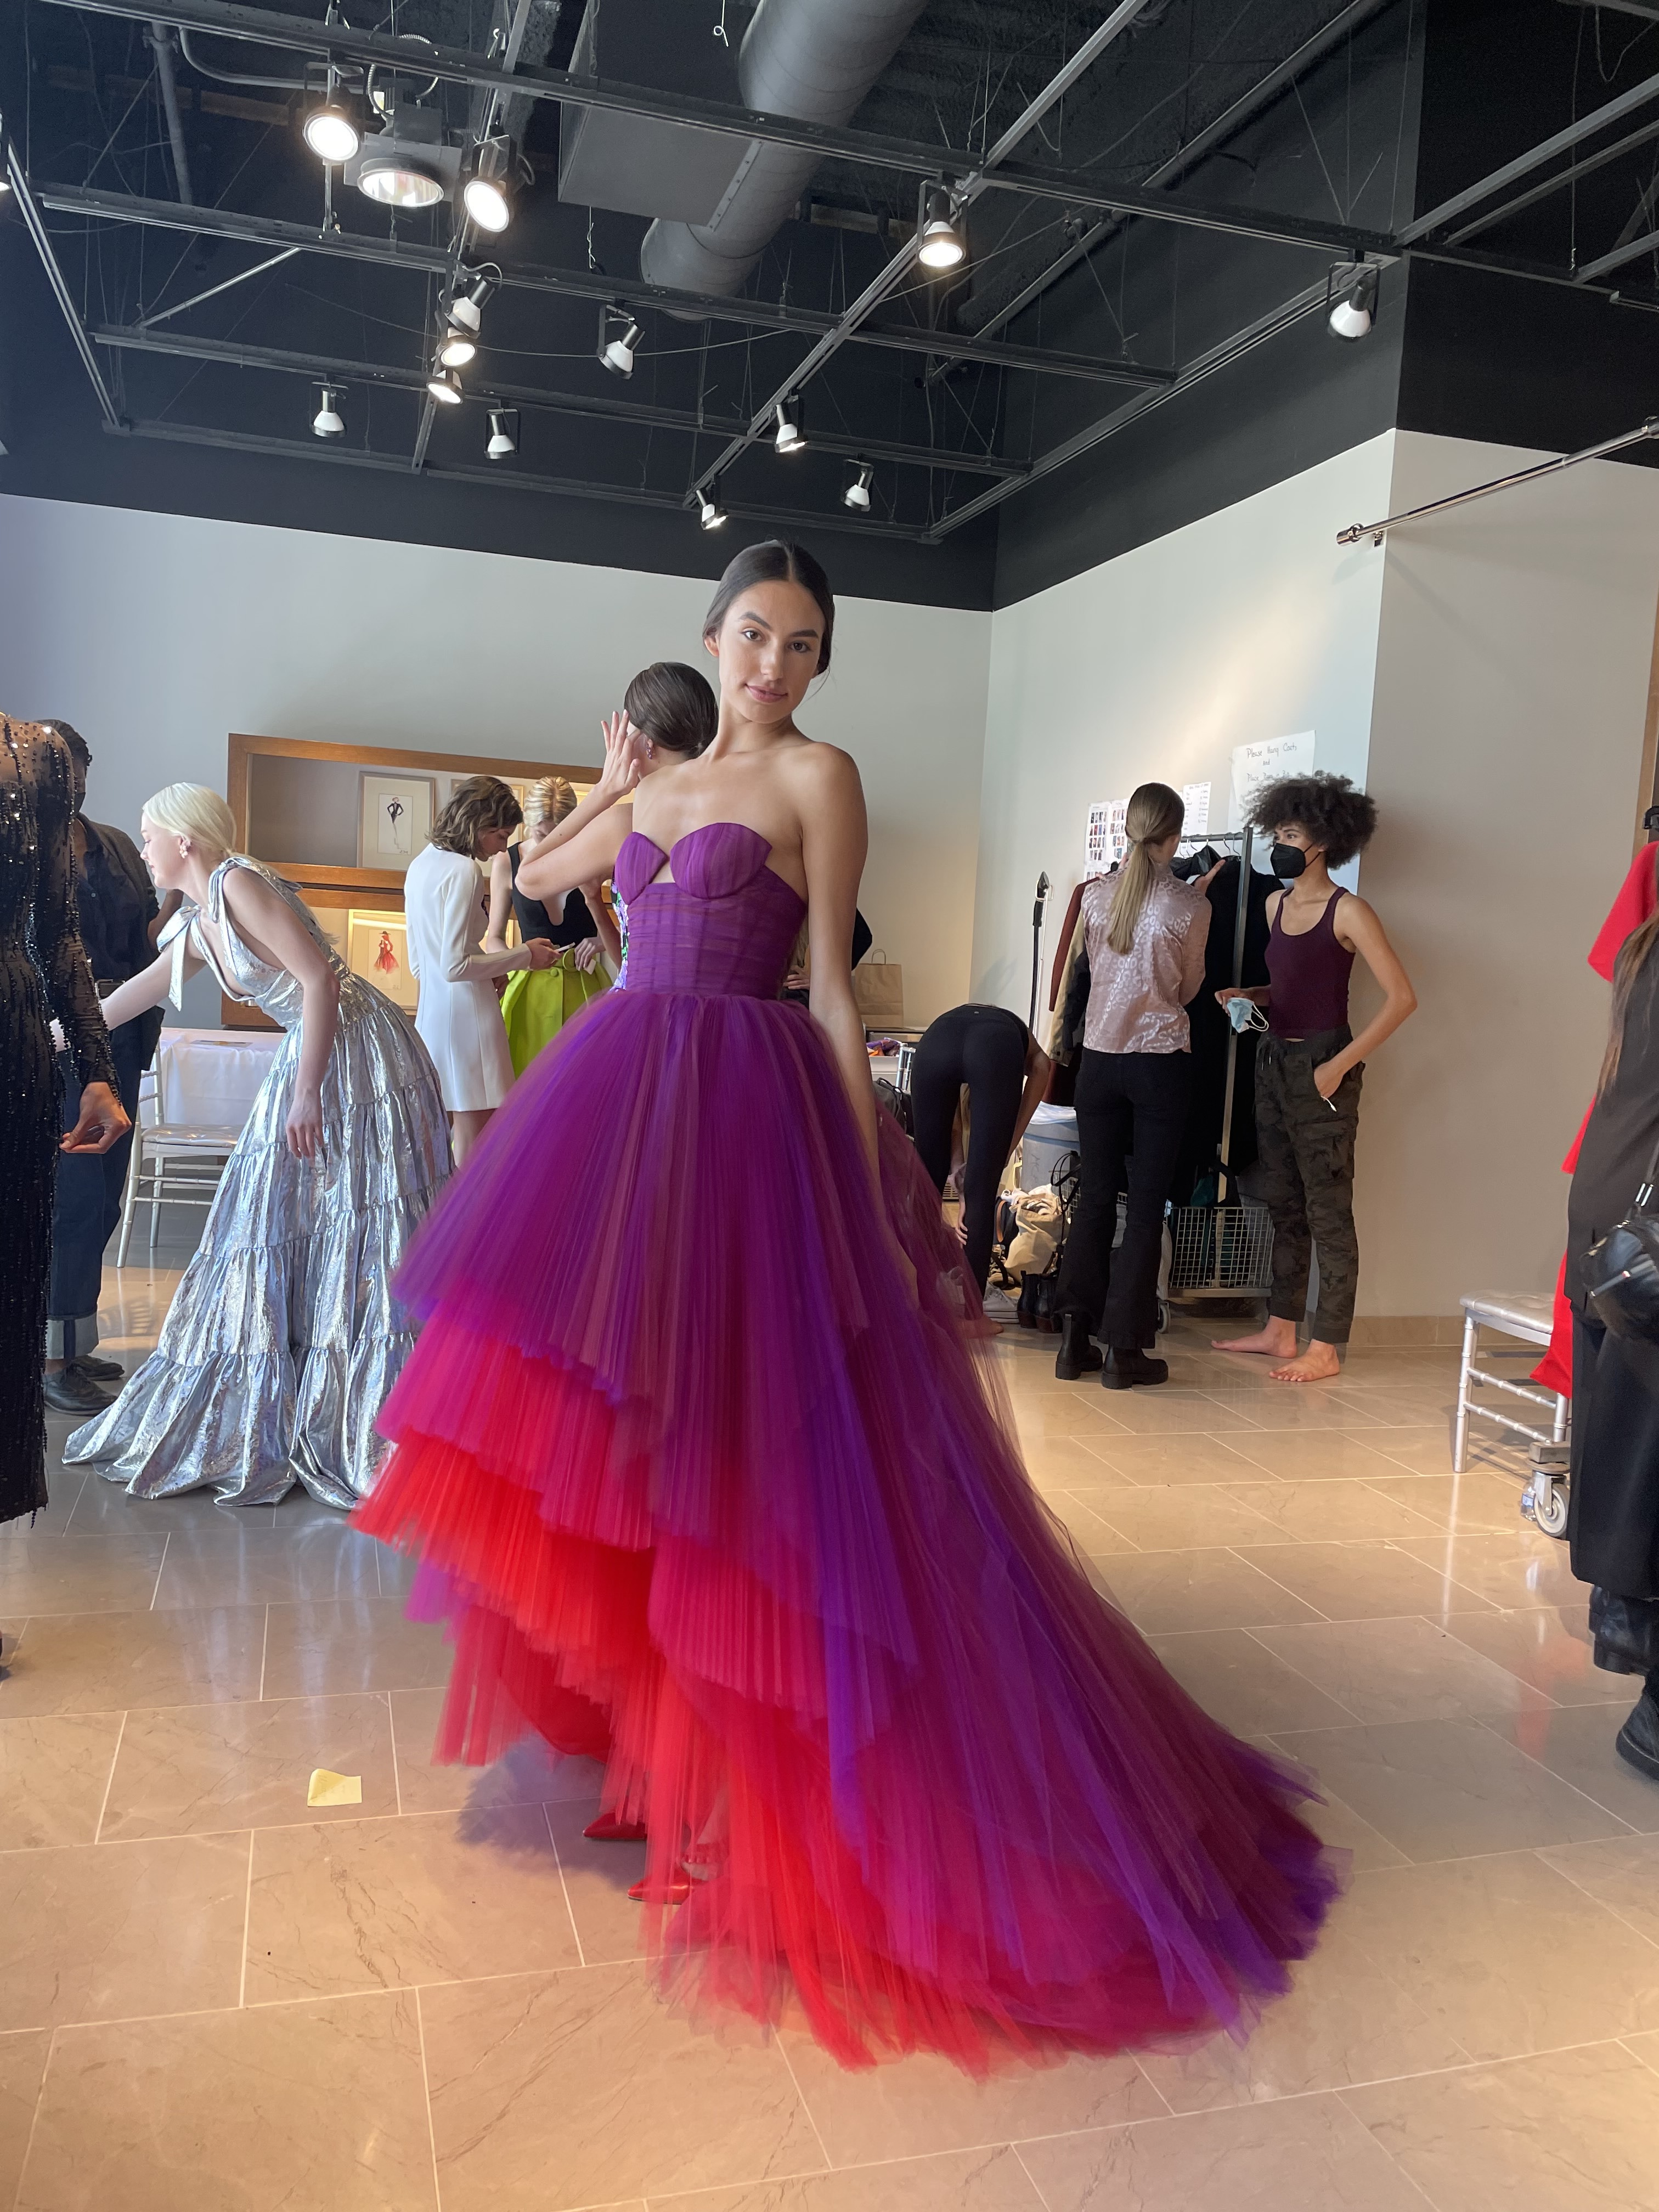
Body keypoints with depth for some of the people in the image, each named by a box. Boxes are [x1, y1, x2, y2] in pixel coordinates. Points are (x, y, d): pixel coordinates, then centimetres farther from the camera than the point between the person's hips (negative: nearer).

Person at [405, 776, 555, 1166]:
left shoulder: (422, 863, 13)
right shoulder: (463, 871, -14)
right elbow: (454, 966, -18)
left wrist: (489, 971, 21)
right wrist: (524, 955, -10)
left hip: (428, 1009, 9)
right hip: (466, 1015, -9)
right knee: (474, 1148, -3)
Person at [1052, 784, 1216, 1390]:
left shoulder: (1096, 895, 0)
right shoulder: (1189, 905, -8)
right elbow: (1188, 986, 5)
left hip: (1099, 1058, 3)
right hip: (1161, 1061, -3)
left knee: (1096, 1195, 10)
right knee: (1147, 1203, 3)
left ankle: (1076, 1339, 11)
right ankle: (1123, 1349, 5)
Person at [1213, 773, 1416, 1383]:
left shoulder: (1347, 911, -10)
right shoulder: (1276, 905, 12)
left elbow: (1401, 997, -14)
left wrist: (1340, 1064, -18)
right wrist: (1247, 995, 3)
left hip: (1322, 1067, -8)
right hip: (1275, 1059, 8)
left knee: (1327, 1211, -2)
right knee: (1283, 1204, 13)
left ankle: (1326, 1350, 4)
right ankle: (1280, 1330, 23)